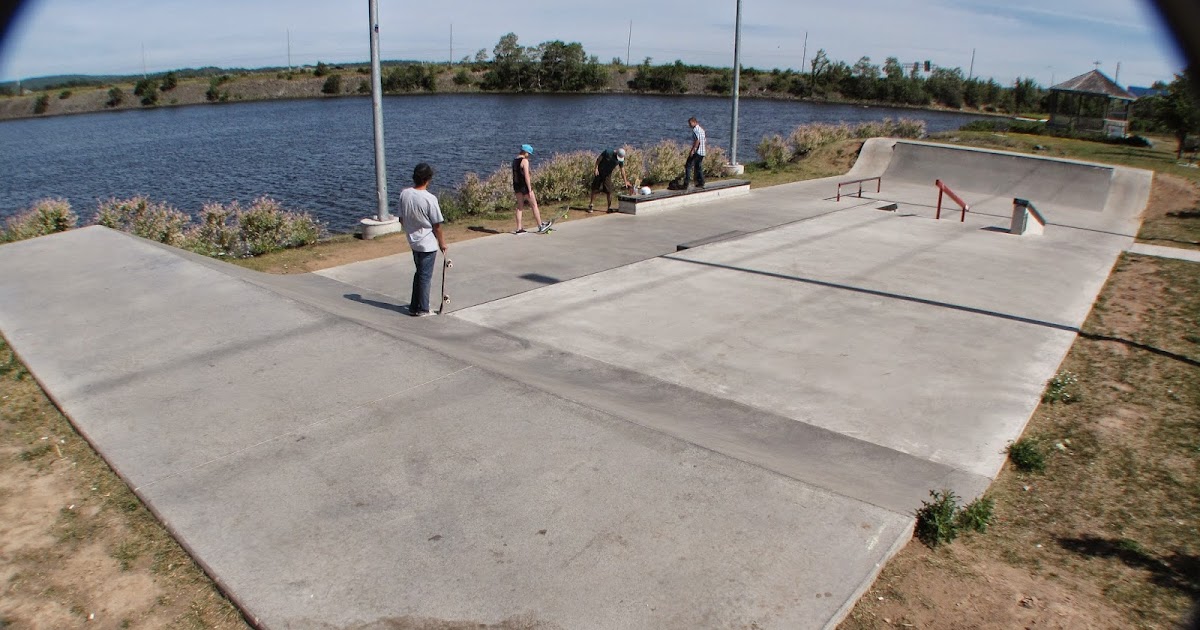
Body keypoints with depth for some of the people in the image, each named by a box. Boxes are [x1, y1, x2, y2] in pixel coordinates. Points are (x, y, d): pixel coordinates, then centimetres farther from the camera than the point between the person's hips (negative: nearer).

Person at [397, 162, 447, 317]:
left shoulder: (404, 194, -5)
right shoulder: (430, 199, -21)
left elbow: (401, 219, 4)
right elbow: (436, 225, -14)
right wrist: (442, 242, 1)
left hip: (413, 241, 6)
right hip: (428, 243, -6)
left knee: (419, 273, 20)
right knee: (425, 276, 5)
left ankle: (414, 306, 25)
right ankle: (422, 309, 13)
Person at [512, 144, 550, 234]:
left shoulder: (515, 160, 10)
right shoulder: (524, 161, -16)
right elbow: (526, 176, -20)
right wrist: (530, 190, -18)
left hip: (516, 185, 8)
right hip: (524, 185, -8)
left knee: (519, 206, 12)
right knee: (534, 205, 5)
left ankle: (519, 229, 12)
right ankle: (540, 226, 14)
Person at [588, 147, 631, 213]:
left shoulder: (620, 160, -8)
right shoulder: (607, 152, -19)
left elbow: (622, 171, -3)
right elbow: (599, 159, -9)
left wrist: (626, 182, -4)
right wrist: (596, 168, -16)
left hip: (608, 175, 3)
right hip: (599, 173, -3)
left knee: (609, 191, -2)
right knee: (595, 189, -1)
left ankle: (610, 207, 5)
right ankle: (590, 206, 7)